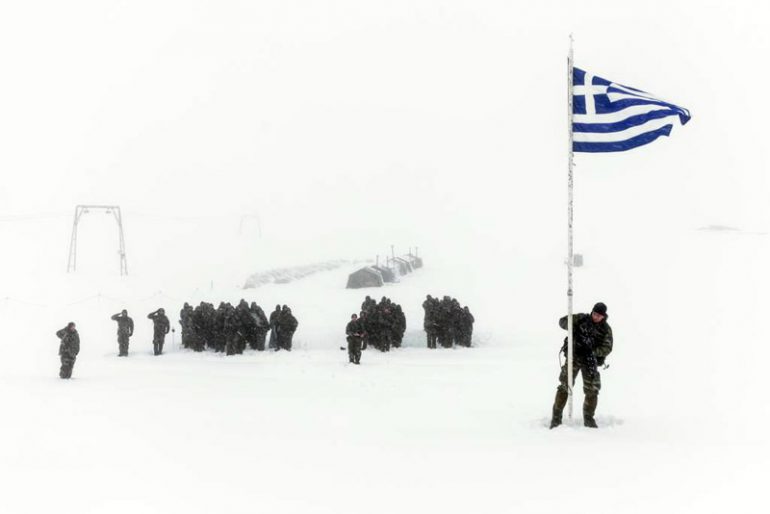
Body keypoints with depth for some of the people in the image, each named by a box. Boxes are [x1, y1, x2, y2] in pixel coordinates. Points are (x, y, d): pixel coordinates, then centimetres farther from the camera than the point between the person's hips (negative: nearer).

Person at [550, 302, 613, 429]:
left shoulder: (606, 329, -1)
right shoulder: (581, 319, -2)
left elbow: (607, 348, -6)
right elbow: (563, 321, -1)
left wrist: (592, 351, -22)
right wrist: (574, 328, -21)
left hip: (591, 360, 2)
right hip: (574, 357, -1)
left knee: (592, 390, 1)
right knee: (565, 386, -7)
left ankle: (588, 418, 17)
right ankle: (556, 417, -1)